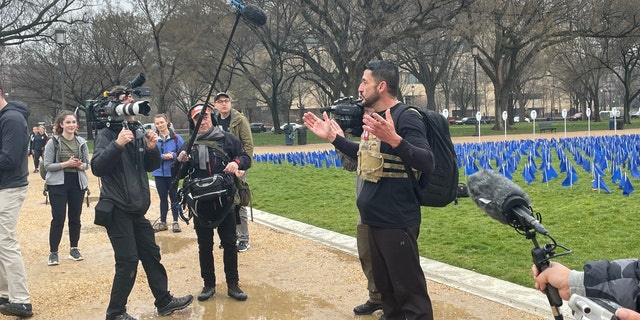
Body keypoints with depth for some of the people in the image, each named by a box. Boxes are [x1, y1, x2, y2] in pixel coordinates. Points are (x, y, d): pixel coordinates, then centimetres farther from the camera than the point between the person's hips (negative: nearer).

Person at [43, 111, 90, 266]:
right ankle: (53, 252, 8)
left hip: (77, 183, 4)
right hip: (58, 184, -3)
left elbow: (87, 163, 8)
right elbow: (47, 165, -9)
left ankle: (74, 248, 24)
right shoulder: (53, 141, -7)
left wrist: (80, 165, -14)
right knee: (58, 219, -4)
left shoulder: (81, 142, 3)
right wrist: (66, 163, -20)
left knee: (75, 218, 11)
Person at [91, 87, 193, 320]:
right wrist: (117, 144, -31)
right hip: (116, 209, -7)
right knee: (128, 260, -7)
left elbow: (152, 166, 12)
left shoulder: (138, 131, 9)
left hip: (136, 208, 7)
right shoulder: (106, 134, -9)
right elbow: (97, 167, -21)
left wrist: (152, 149, -7)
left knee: (151, 255, 14)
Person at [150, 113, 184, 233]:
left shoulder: (176, 138, -6)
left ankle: (176, 222, 16)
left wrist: (173, 156, -20)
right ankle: (162, 222, 21)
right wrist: (162, 157, -17)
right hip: (159, 173, 2)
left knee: (174, 196, 6)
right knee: (162, 197, 12)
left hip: (172, 172, -2)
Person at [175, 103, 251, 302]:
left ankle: (233, 285, 19)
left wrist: (237, 162, -19)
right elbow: (179, 175, 11)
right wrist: (180, 162, -10)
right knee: (205, 246, 10)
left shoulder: (227, 139, -1)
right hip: (200, 205, 2)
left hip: (225, 202, -1)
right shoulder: (189, 145, 6)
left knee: (229, 244, 7)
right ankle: (209, 284, 24)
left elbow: (246, 158, 3)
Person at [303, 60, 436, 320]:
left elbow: (427, 164, -28)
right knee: (385, 286, 19)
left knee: (409, 291, -4)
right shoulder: (373, 117, 11)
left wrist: (393, 139, -43)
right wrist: (332, 137, 20)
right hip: (374, 219, 9)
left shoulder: (405, 117, -17)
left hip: (396, 221, -9)